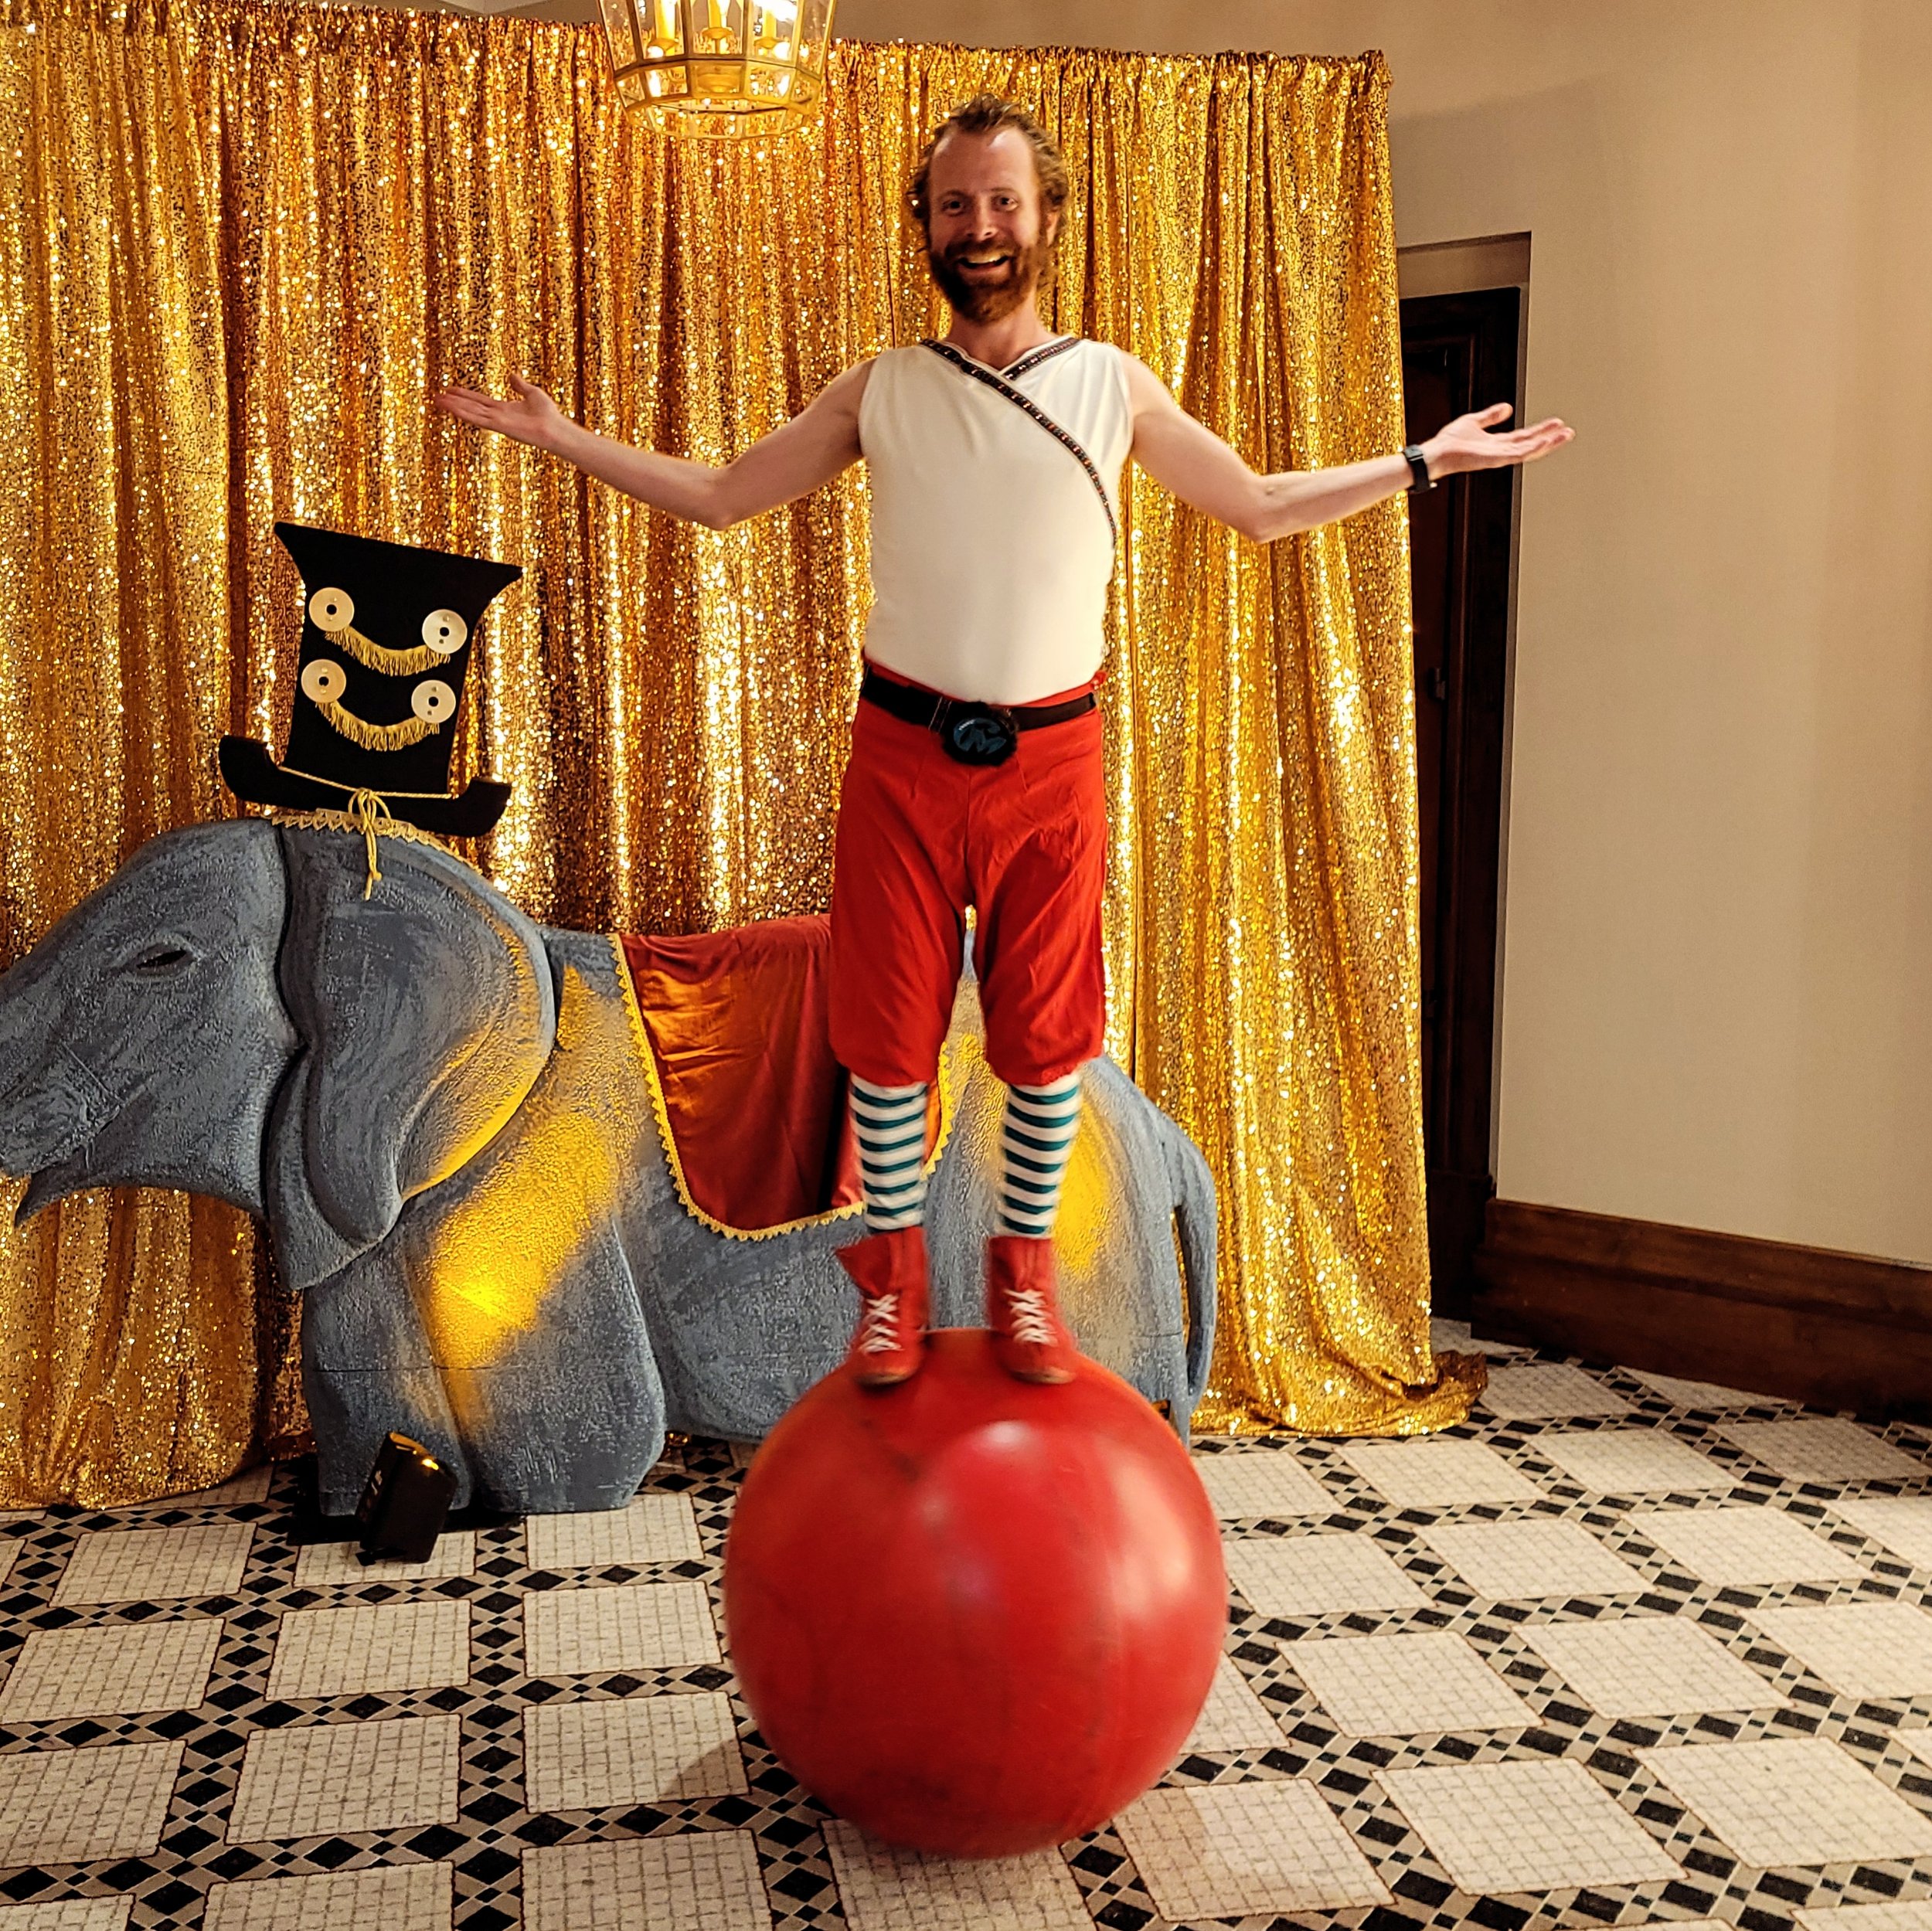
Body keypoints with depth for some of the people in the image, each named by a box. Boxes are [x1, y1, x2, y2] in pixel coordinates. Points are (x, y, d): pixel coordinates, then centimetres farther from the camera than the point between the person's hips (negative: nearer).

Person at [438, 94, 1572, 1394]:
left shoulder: (1113, 385, 4)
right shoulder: (880, 391, 6)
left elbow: (1263, 507, 13)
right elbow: (719, 495, 12)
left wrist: (1426, 461, 10)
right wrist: (558, 434, 8)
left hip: (1051, 756, 0)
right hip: (902, 752, 0)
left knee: (1047, 1032, 6)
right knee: (888, 1028, 5)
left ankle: (1025, 1266, 24)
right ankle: (896, 1267, 23)